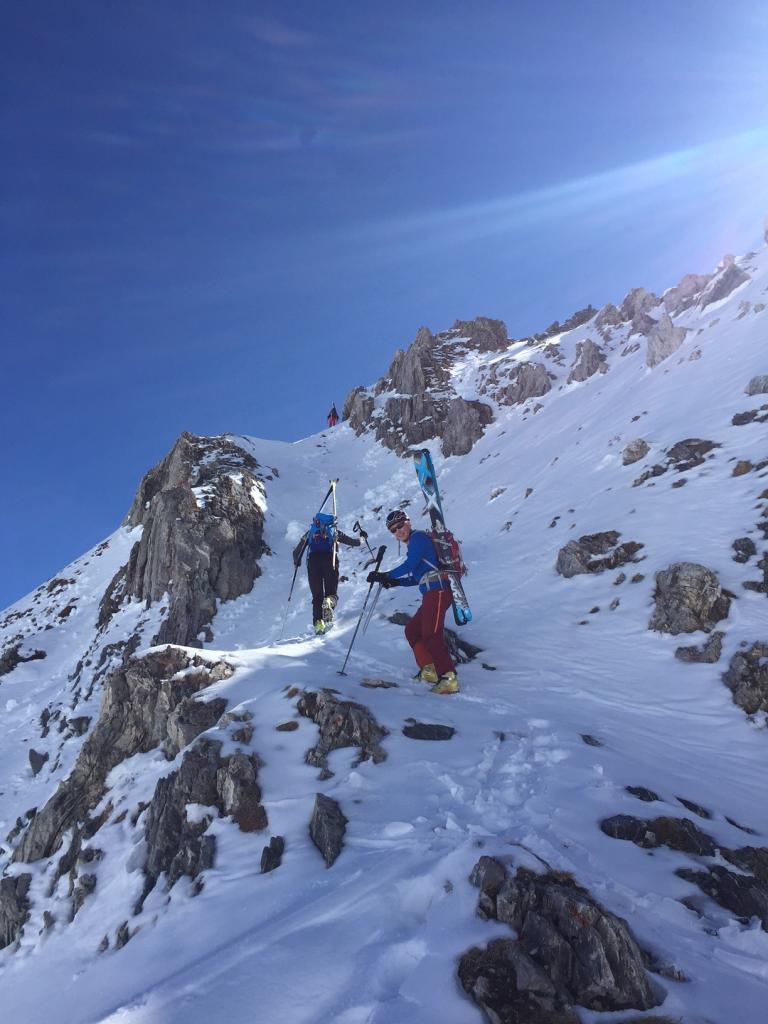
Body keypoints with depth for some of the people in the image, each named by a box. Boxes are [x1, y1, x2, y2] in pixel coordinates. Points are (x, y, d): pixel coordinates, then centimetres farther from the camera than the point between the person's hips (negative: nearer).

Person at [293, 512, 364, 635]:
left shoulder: (310, 532, 27)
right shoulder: (334, 531, 25)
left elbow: (296, 553, 25)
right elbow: (355, 542, 27)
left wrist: (296, 562, 46)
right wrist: (362, 537, 49)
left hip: (313, 560, 1)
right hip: (330, 559, -1)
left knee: (317, 595, 9)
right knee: (331, 593, 5)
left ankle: (318, 622, -8)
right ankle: (329, 603, -31)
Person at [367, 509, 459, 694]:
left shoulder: (418, 537, -4)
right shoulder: (413, 544, 25)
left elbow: (409, 565, -15)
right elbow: (418, 577, 25)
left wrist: (386, 576, -8)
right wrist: (396, 582, 14)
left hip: (437, 592, -11)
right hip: (430, 595, 11)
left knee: (430, 635, -14)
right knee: (412, 630, 13)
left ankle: (449, 678, -15)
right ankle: (429, 671, 13)